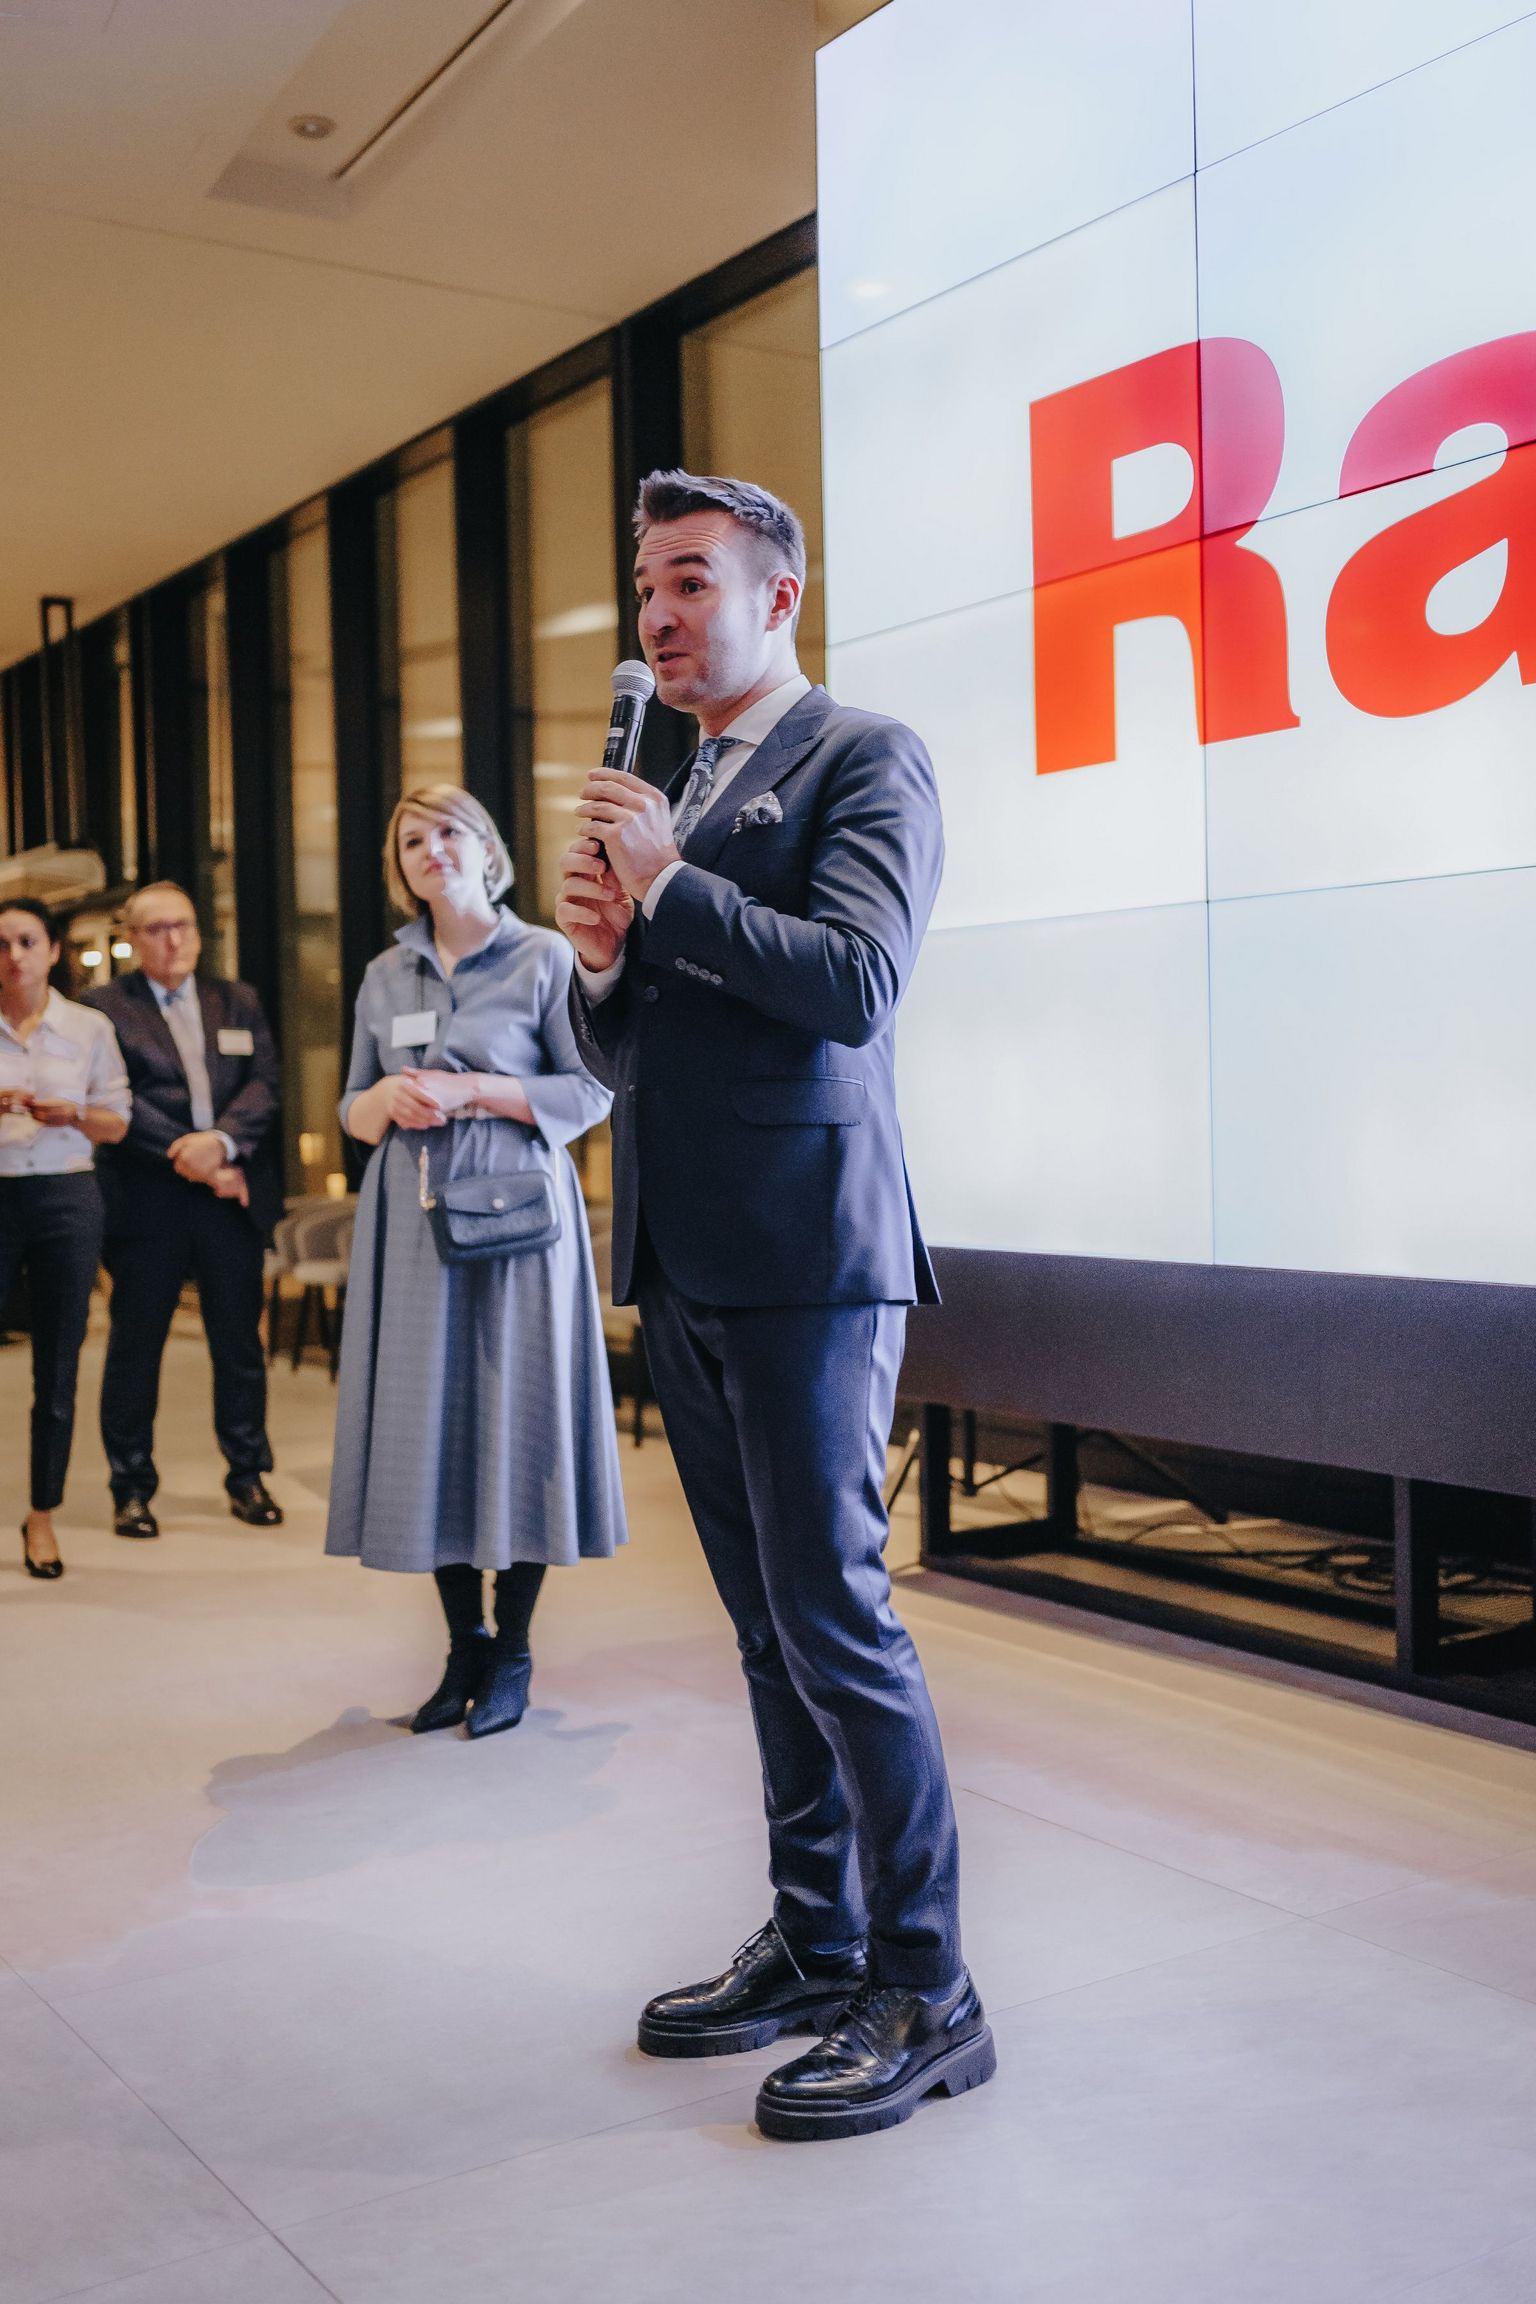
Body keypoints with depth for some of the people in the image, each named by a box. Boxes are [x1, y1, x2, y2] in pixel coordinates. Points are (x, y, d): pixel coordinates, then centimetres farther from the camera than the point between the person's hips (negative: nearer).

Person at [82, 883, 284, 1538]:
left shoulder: (238, 1002, 14)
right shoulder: (105, 1007, 1)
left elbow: (264, 1083, 2)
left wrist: (221, 1142, -15)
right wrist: (190, 1160, -14)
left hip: (232, 1195, 3)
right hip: (147, 1201, -3)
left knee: (240, 1341, 8)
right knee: (135, 1344, 3)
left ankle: (247, 1475, 19)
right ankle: (131, 1486, 14)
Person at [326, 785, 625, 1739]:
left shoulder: (543, 955, 2)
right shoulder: (385, 977, 14)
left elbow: (590, 1090, -3)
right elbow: (353, 1108, 18)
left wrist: (470, 1092, -12)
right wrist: (386, 1099, -5)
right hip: (412, 1215, 4)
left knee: (516, 1416, -2)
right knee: (428, 1416, 4)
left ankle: (513, 1653, 9)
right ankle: (464, 1645, 16)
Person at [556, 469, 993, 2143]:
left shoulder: (864, 759, -3)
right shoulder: (662, 798, 20)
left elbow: (857, 982, -18)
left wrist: (669, 893, -14)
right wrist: (602, 960, -1)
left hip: (806, 1261, -8)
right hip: (686, 1268, 8)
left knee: (835, 1621, -6)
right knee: (770, 1627, 14)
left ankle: (924, 1996, 8)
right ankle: (816, 1946, 26)